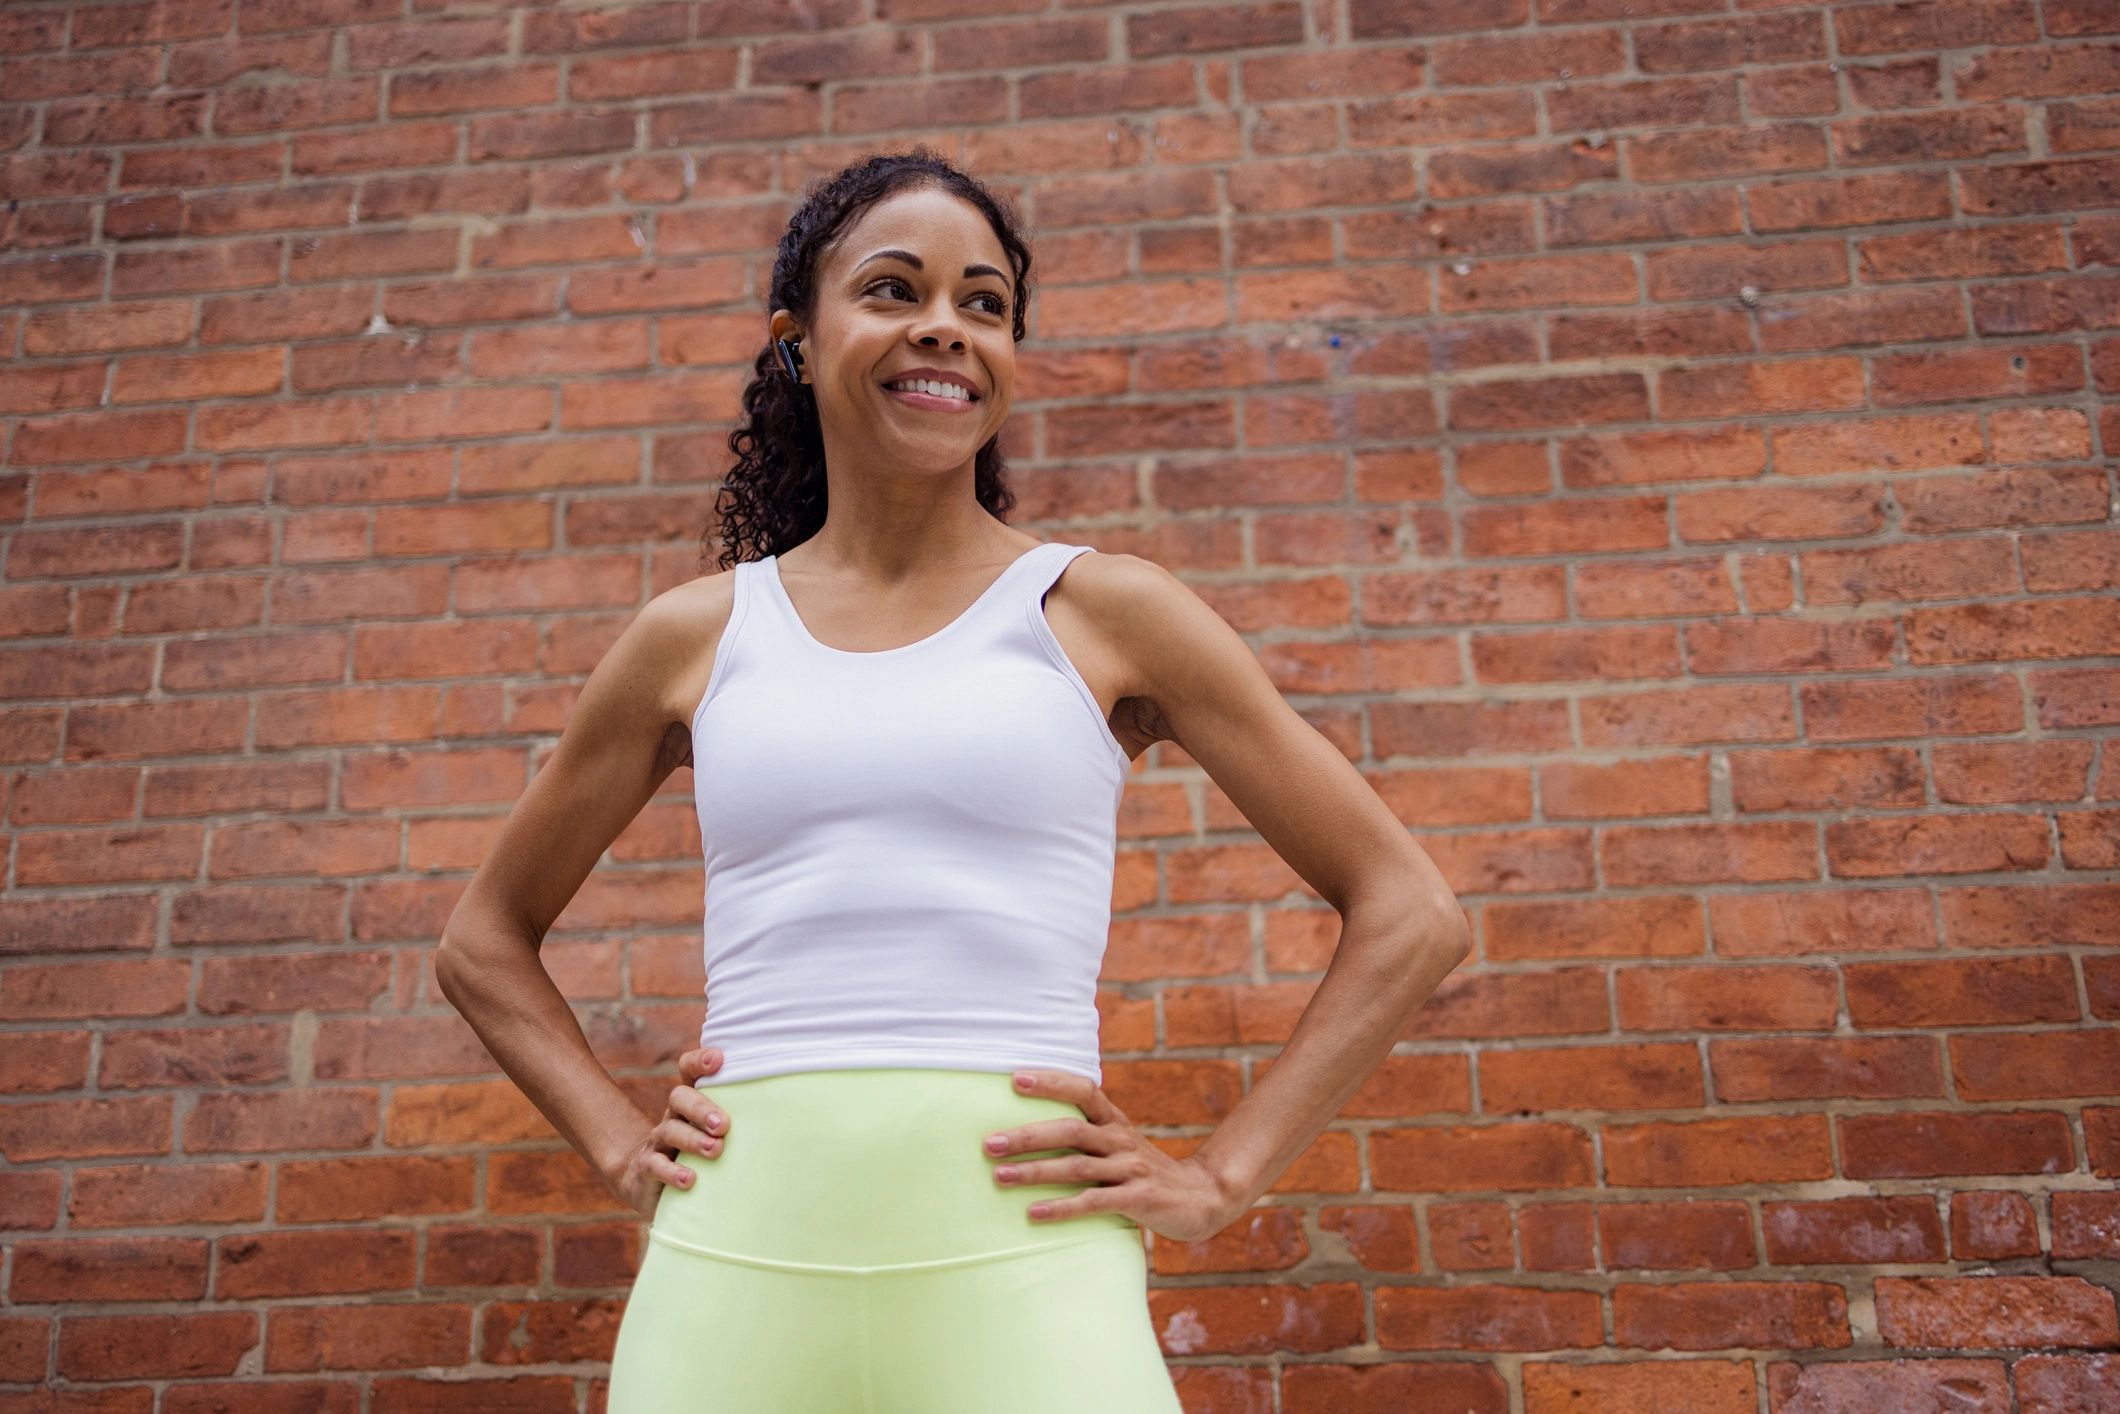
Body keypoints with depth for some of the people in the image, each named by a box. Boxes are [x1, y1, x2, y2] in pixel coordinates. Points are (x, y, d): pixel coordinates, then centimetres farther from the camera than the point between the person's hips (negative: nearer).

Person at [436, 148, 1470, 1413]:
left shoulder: (1102, 611, 3)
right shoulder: (696, 639, 9)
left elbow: (1410, 915, 4)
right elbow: (485, 941, 22)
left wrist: (1219, 1178, -2)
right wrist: (619, 1142, 8)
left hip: (1018, 1263, -2)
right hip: (739, 1263, 3)